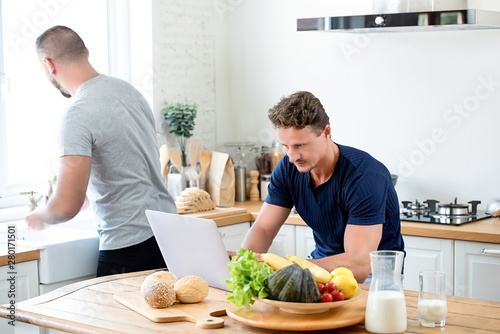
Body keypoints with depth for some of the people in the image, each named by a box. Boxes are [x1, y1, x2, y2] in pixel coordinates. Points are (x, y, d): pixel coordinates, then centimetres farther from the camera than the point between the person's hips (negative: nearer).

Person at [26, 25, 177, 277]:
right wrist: (91, 194, 30)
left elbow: (67, 206, -23)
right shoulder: (128, 89, 8)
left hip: (127, 246, -8)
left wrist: (41, 217, -1)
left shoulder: (78, 116, -18)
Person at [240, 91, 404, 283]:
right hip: (325, 263, 6)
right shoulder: (288, 168, -6)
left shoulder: (366, 177, -27)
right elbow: (263, 228, -3)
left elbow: (359, 265, -33)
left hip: (374, 272, -6)